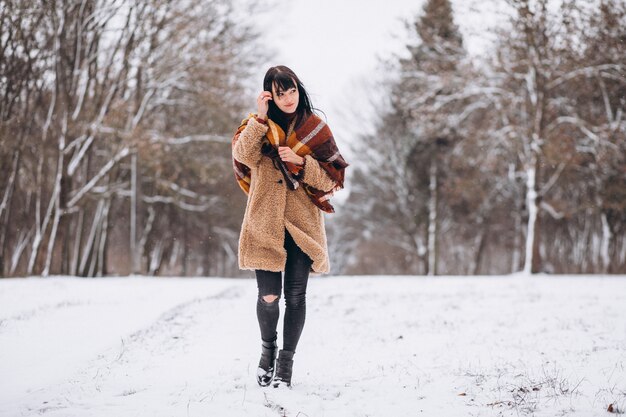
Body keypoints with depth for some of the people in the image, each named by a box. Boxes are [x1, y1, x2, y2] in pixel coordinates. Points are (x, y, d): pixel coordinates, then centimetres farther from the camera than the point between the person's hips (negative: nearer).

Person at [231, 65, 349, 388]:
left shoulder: (315, 128, 5)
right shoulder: (258, 125, 6)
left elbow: (332, 177, 2)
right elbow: (244, 156, -14)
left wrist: (301, 162, -12)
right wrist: (260, 118, -18)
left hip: (302, 225, 1)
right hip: (265, 224, -1)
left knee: (295, 296, 2)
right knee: (268, 296, -6)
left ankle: (286, 362, 16)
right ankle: (267, 347, 23)